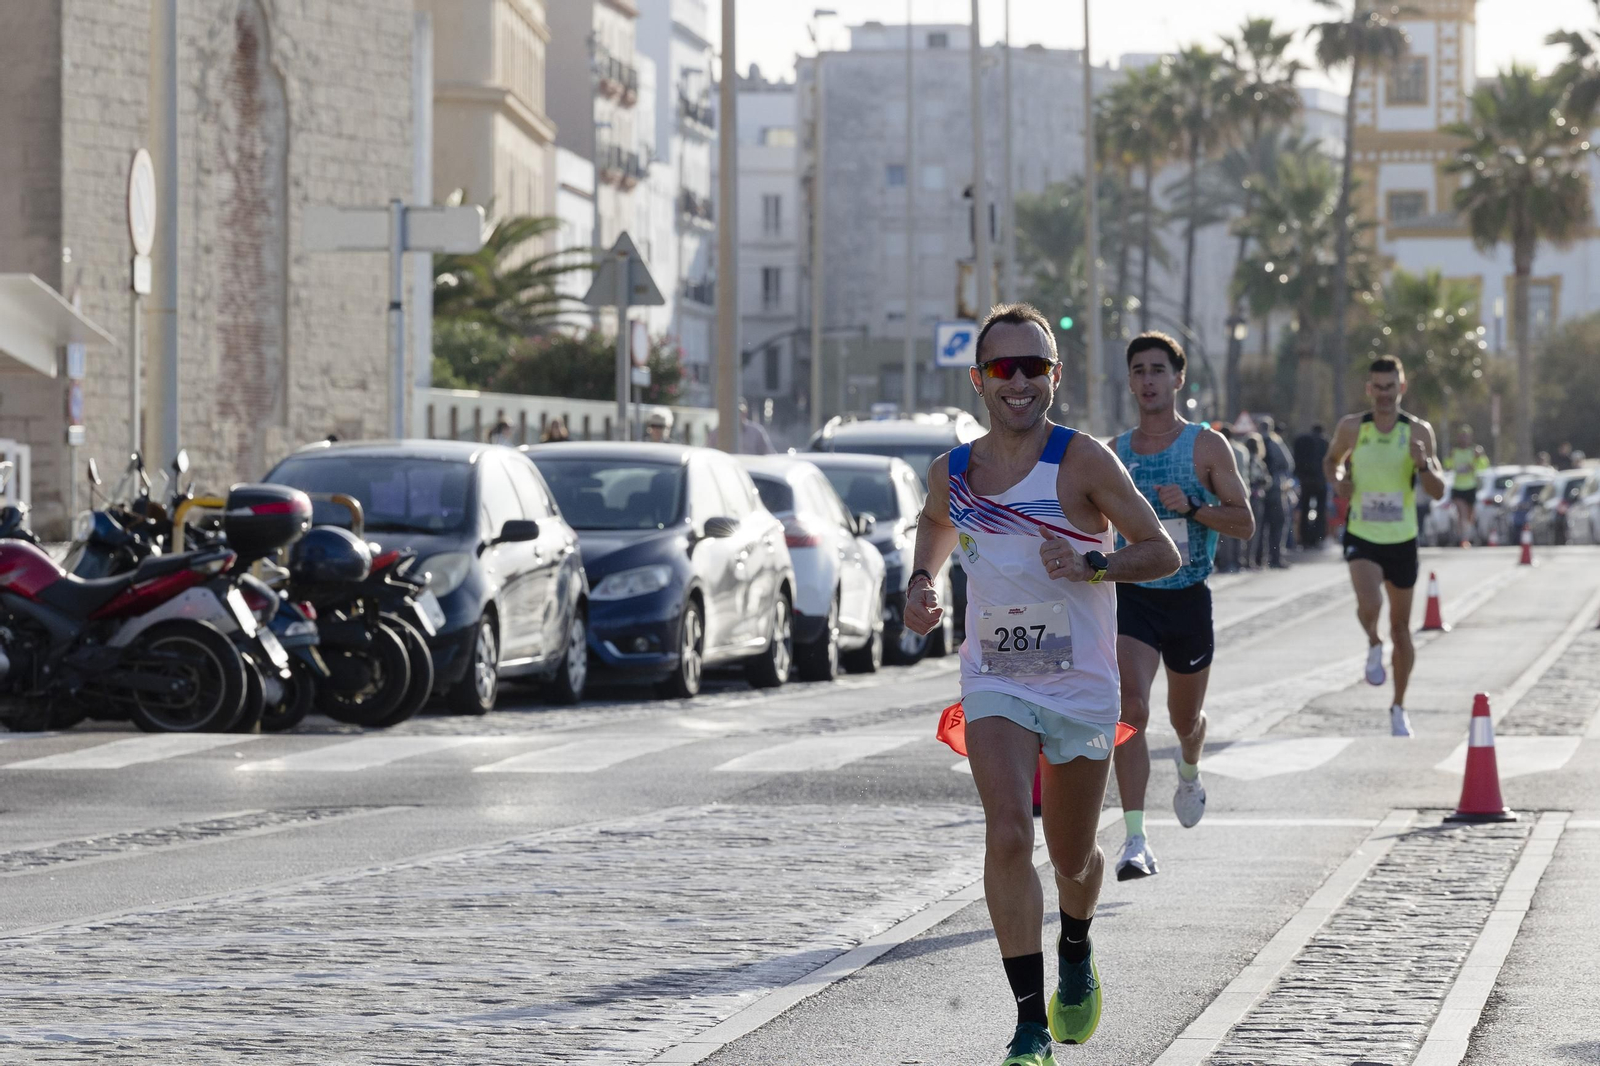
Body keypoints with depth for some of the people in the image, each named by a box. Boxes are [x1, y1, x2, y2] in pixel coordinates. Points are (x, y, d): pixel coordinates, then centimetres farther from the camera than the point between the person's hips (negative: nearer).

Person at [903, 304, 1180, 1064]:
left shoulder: (1081, 461, -12)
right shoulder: (952, 473, -1)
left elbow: (1164, 553, -10)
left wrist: (1093, 565, -27)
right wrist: (922, 585, 5)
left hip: (1081, 687, -1)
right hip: (995, 683, 1)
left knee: (1073, 859, 13)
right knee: (1008, 837, -20)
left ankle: (1076, 959, 49)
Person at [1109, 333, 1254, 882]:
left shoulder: (1207, 446, -2)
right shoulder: (1113, 453, 6)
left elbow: (1245, 522, -5)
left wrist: (1190, 508, -19)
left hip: (1188, 597, 0)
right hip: (1132, 596, 0)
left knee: (1185, 717, 17)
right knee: (1130, 708, -21)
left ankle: (1189, 773, 55)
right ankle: (1136, 840, -25)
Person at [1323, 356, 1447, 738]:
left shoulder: (1418, 431, -6)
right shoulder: (1351, 428, -4)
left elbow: (1438, 492, -7)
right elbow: (1331, 460, 16)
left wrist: (1423, 464, -27)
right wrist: (1337, 480, -6)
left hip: (1402, 539, 1)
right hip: (1361, 537, -1)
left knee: (1401, 628, 10)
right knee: (1369, 606, -28)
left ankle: (1398, 707, 28)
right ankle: (1373, 645, 8)